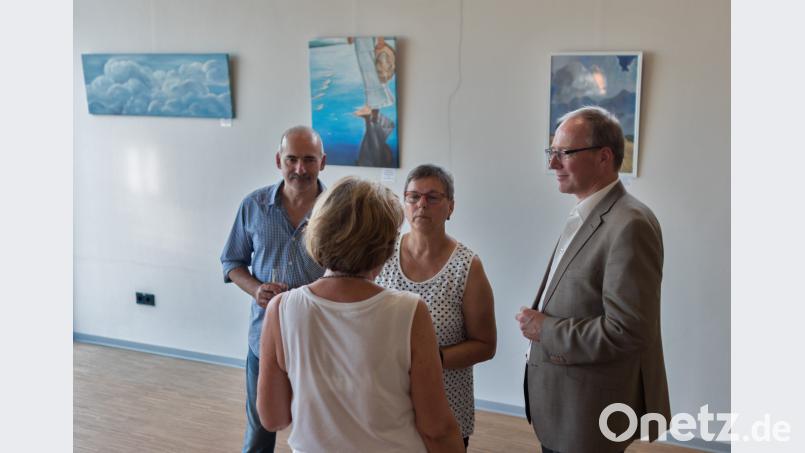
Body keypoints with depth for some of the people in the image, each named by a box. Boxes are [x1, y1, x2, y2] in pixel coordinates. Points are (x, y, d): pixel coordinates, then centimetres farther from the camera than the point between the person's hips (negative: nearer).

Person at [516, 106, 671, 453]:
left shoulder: (629, 226, -22)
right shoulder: (583, 216, 9)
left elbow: (627, 330, -25)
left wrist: (545, 330, -18)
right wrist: (538, 319, 2)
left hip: (589, 412, -8)